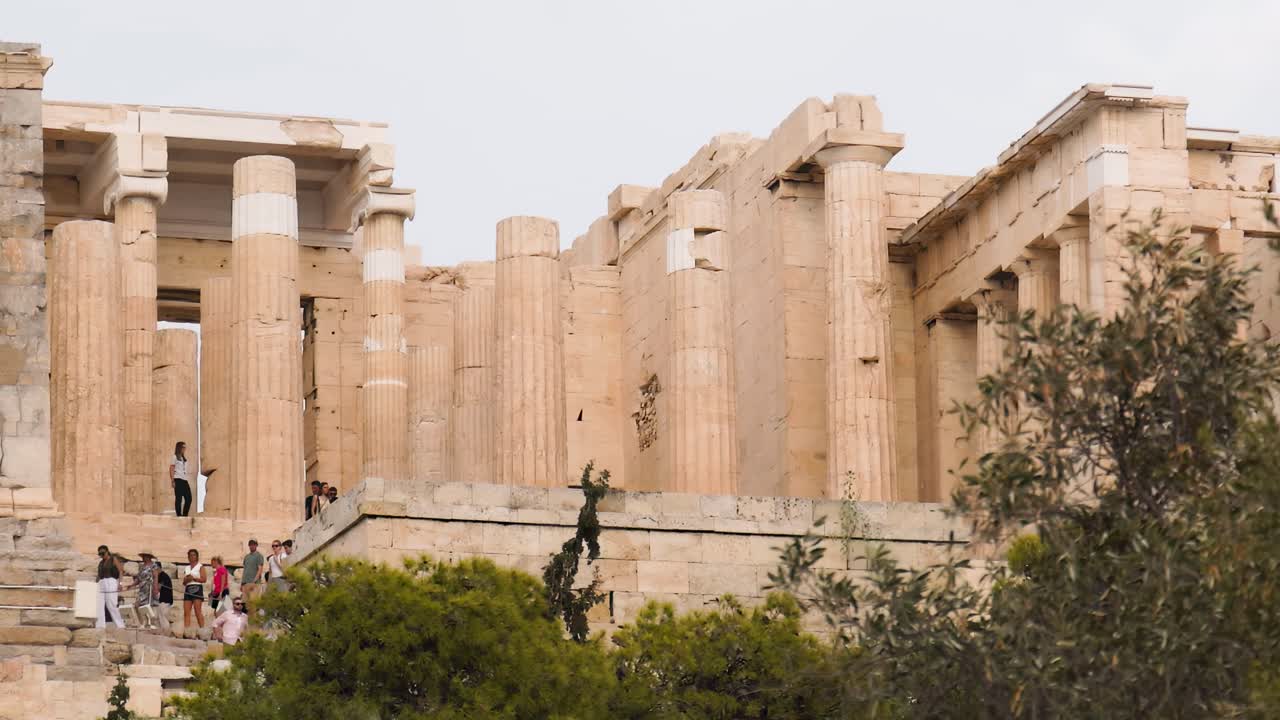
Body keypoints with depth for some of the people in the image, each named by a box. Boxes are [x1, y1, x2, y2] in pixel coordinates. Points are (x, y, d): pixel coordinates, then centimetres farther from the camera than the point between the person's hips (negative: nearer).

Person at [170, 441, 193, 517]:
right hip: (178, 479, -7)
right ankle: (179, 515, -7)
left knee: (188, 498, 0)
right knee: (179, 498, -8)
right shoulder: (175, 457, 2)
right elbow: (171, 469, -4)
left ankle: (185, 515, 7)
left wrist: (188, 480, 13)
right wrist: (172, 481, -12)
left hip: (185, 480, 7)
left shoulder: (184, 459, 23)